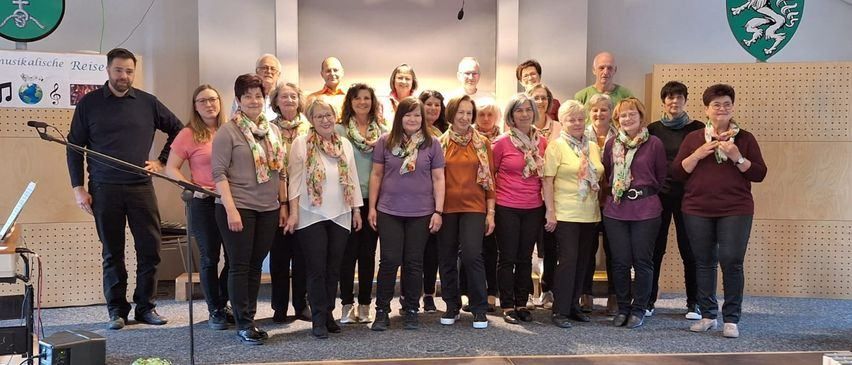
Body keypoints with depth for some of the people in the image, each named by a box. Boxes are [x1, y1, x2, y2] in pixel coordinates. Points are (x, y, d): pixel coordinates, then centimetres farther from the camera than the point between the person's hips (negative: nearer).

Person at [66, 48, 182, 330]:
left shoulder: (147, 102, 6)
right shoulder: (89, 103, 4)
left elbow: (178, 130, 17)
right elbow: (75, 147, 5)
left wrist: (161, 161, 8)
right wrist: (78, 188, -2)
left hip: (141, 187, 1)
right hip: (104, 189, -1)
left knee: (150, 249, 0)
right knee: (112, 253, 5)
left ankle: (146, 307, 15)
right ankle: (117, 310, 16)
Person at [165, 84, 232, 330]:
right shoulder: (188, 134, -3)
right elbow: (171, 169, -3)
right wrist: (193, 187, -16)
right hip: (204, 204, -3)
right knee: (210, 259, 6)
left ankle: (223, 303, 27)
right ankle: (215, 311, 20)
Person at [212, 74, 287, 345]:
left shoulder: (273, 130, 11)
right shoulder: (228, 131, -6)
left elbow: (280, 171, 15)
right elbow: (219, 173, -10)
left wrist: (283, 204, 11)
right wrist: (231, 209, -16)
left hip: (268, 209, 5)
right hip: (238, 207, -5)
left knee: (255, 265, 11)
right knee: (240, 266, 1)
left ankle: (249, 318, 21)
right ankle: (244, 324, 10)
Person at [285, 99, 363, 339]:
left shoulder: (345, 144, 10)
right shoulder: (301, 143, -3)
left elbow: (353, 179, 13)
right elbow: (295, 180, -5)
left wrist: (356, 210, 10)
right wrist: (293, 212, -10)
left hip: (340, 216, 4)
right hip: (312, 216, -4)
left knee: (334, 268, 8)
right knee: (317, 269, -1)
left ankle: (328, 313, 20)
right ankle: (319, 319, 7)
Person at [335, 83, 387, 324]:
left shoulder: (383, 131, 7)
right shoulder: (340, 130, 0)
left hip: (373, 198, 2)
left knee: (368, 253, 7)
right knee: (348, 252, 3)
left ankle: (364, 305, 16)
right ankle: (347, 304, 13)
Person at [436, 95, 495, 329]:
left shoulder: (482, 143, 4)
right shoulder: (440, 143, 5)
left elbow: (489, 179, 4)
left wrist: (490, 212, 0)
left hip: (474, 207, -2)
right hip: (446, 208, 2)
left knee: (472, 256, -13)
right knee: (447, 259, 7)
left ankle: (479, 309, 1)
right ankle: (452, 306, 23)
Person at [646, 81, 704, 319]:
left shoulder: (697, 128, 2)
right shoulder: (653, 129, 7)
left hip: (687, 195, -1)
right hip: (658, 195, 1)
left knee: (689, 250, 4)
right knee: (654, 249, 5)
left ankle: (693, 303, 15)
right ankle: (648, 300, 14)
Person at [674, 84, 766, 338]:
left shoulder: (745, 138, 6)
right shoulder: (693, 138, 9)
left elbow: (759, 174, 2)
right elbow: (677, 173, 4)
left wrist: (738, 158, -13)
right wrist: (698, 154, -10)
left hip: (736, 210, -1)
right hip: (697, 211, 2)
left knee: (731, 262, -7)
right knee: (704, 263, 6)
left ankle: (731, 319, 4)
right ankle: (708, 316, 17)